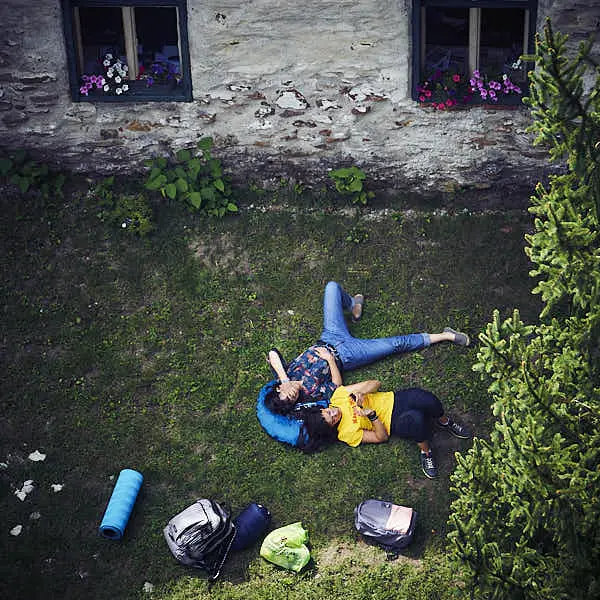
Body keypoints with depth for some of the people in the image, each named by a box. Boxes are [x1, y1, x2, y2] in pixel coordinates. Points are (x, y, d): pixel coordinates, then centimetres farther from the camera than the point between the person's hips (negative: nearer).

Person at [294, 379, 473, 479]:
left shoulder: (338, 395, -5)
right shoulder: (347, 433, -13)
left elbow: (375, 383, -3)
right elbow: (382, 437, -12)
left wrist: (359, 394, -23)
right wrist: (372, 416, -27)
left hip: (394, 399, 4)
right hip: (395, 424, -4)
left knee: (427, 400, -30)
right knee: (416, 419, -41)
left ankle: (444, 422, 3)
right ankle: (426, 452, -15)